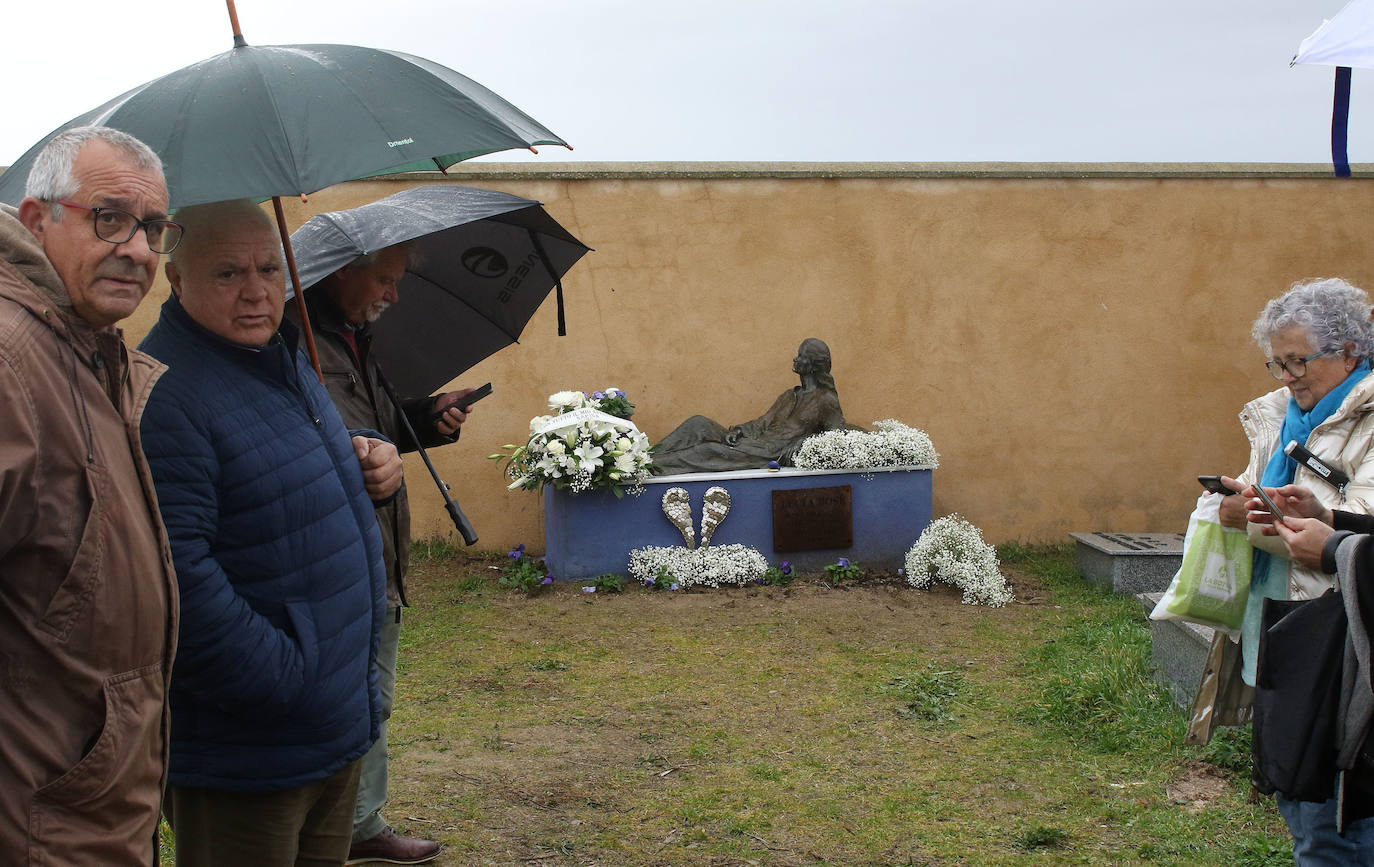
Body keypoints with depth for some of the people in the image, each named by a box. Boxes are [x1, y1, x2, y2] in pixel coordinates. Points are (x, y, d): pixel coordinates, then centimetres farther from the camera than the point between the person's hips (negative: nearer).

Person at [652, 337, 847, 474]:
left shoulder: (826, 400, 0)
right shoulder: (789, 396, 23)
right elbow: (763, 423, 17)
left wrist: (799, 445, -20)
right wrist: (738, 431, -2)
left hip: (776, 453, -7)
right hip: (758, 443, 8)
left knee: (710, 450, -24)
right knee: (699, 425, -10)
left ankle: (657, 465, -26)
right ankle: (654, 458, -20)